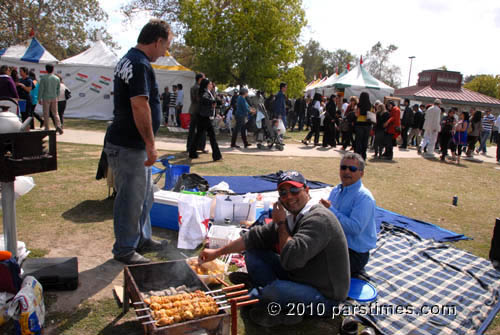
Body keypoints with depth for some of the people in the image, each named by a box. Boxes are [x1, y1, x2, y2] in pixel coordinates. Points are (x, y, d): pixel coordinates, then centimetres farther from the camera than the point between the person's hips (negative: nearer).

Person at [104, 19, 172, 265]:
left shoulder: (129, 60, 16)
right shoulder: (140, 65, -18)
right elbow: (140, 106, -26)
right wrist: (151, 145, -20)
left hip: (133, 144, 11)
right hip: (128, 146, -11)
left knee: (144, 195, 19)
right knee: (131, 199, 1)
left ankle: (142, 240, 33)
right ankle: (125, 250, 17)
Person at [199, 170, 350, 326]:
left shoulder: (319, 219, -24)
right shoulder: (292, 218, 5)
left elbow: (291, 259, -34)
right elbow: (256, 236, 8)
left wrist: (281, 223, -19)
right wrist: (217, 252, 8)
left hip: (325, 295, -8)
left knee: (273, 289, -34)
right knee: (253, 251, 4)